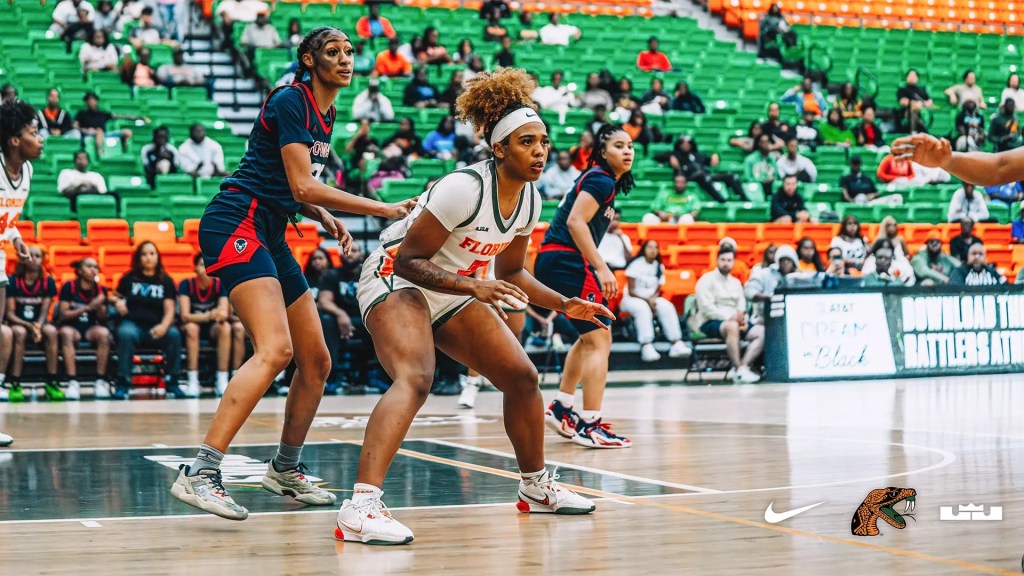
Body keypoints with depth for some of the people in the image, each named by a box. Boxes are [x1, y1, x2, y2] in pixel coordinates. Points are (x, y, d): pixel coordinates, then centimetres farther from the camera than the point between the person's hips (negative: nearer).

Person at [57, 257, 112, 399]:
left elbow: (103, 320, 5)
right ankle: (72, 382, -40)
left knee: (104, 333, -31)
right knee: (67, 332, -37)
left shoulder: (100, 290, 6)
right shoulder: (69, 287, -3)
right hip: (72, 327, -2)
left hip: (91, 329, 2)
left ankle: (101, 381, -28)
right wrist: (87, 308, -18)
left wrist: (99, 307, -16)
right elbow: (63, 314, -10)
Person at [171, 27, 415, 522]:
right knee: (275, 348, -27)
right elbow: (301, 185, -17)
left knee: (316, 362, 10)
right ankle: (199, 474, -33)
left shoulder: (325, 115, 18)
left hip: (270, 237, 10)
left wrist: (325, 217, 5)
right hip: (236, 225, -10)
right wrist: (384, 209, -15)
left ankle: (286, 468, 28)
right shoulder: (290, 101, -10)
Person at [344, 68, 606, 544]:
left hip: (453, 294, 9)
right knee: (415, 378, -33)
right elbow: (409, 260, -23)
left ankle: (536, 487, 31)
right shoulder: (464, 188, -26)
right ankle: (360, 509, -45)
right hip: (396, 279, -8)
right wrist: (474, 288, -33)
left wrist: (564, 305, 4)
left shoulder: (530, 200, -1)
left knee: (522, 377, 9)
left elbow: (509, 272, 14)